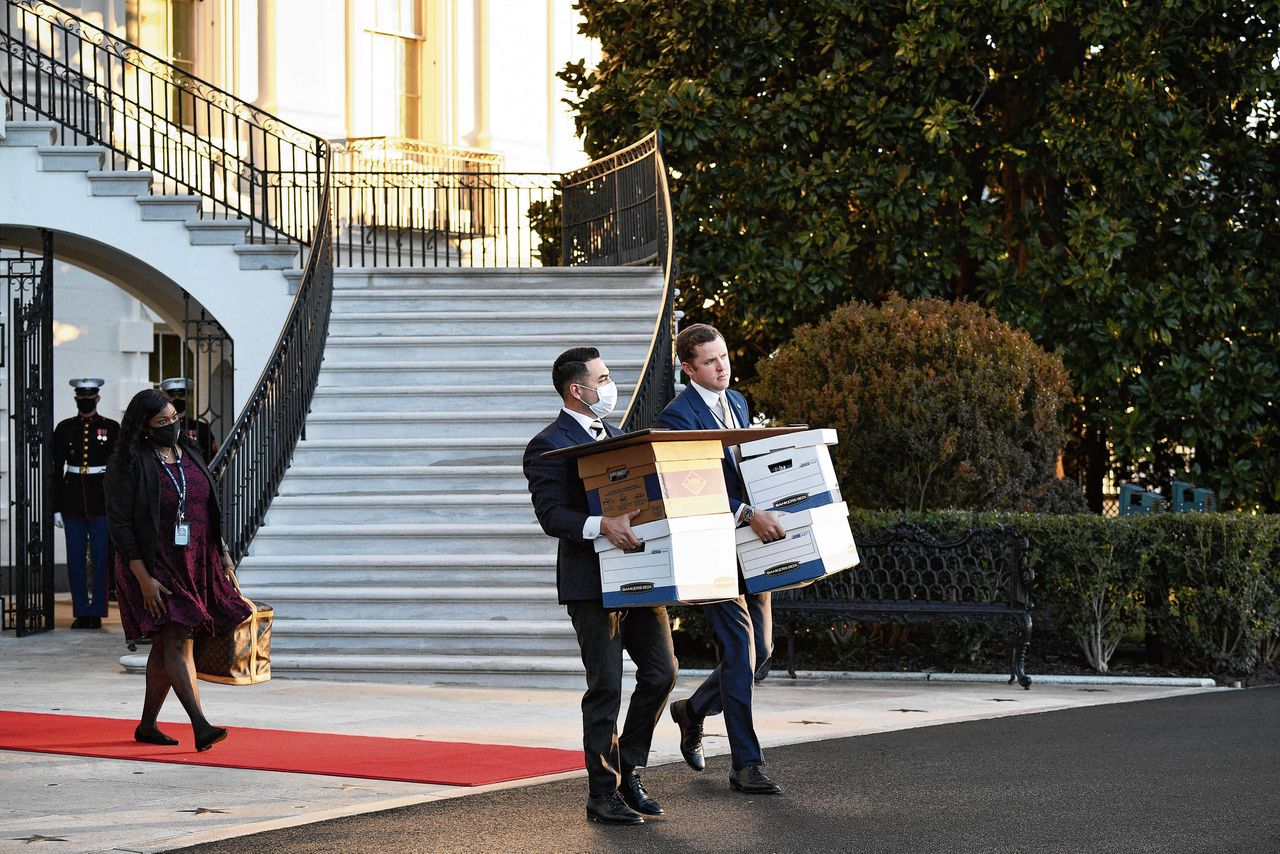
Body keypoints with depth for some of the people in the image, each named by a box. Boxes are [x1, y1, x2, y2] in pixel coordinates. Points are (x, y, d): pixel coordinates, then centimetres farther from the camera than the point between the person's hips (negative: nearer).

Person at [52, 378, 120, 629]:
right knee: (75, 559, 2)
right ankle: (81, 612, 9)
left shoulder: (111, 428, 3)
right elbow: (56, 469, 8)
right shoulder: (64, 428, 7)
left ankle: (96, 611, 4)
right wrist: (56, 507, 3)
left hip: (103, 503, -2)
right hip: (73, 503, 2)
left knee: (101, 559, -2)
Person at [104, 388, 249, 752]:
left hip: (194, 564, 7)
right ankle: (200, 726, -25)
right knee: (176, 639, -16)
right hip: (155, 566, -7)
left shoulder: (189, 455, 9)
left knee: (166, 646, 10)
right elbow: (119, 524, -14)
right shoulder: (128, 465, -11)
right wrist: (143, 578, -19)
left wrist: (222, 552, 14)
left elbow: (209, 509, 19)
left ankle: (147, 725, 20)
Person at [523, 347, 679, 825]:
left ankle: (627, 772, 19)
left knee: (661, 672, 5)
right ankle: (603, 795, 3)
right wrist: (601, 525, -33)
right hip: (590, 583, -7)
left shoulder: (615, 436, 19)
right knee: (606, 688, -4)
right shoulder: (548, 447, -7)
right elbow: (551, 515, -17)